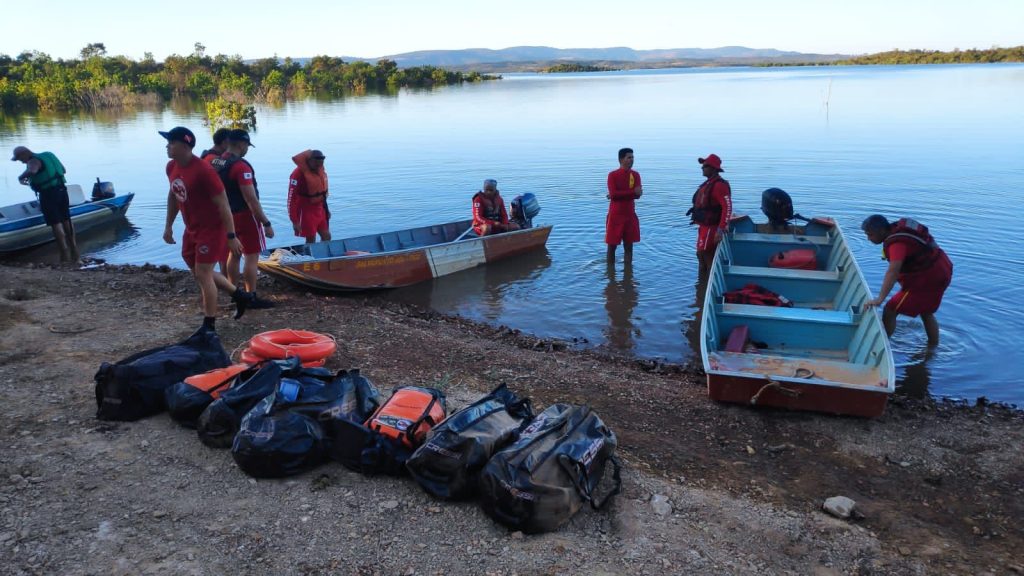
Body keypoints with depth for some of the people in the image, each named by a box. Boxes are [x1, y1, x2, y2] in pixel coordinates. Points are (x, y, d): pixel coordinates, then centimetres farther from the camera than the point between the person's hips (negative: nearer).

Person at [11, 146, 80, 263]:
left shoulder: (33, 161, -12)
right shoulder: (48, 155, 13)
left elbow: (31, 171, -34)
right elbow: (63, 169, 22)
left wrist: (21, 177, -16)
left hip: (48, 193, -8)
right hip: (61, 189, 8)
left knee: (56, 223, -2)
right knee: (66, 220, 16)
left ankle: (65, 256, -2)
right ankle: (75, 254, 23)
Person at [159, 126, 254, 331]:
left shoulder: (203, 170, -25)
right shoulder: (171, 167, 1)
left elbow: (223, 204, -22)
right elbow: (173, 196, 17)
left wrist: (231, 236, -22)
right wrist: (168, 226, 18)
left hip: (211, 229, -9)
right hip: (191, 229, 9)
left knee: (202, 274, -5)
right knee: (199, 272, 16)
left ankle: (209, 326, 8)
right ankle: (240, 295, 34)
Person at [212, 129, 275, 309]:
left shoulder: (216, 163, 6)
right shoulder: (241, 166, -21)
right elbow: (251, 200, -24)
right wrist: (266, 223, -20)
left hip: (228, 215, 9)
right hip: (245, 215, -9)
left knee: (234, 253, 17)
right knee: (251, 256, -3)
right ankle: (252, 297, 0)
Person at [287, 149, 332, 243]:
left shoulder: (320, 169, 0)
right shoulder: (298, 174, -23)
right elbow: (292, 199, -22)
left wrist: (326, 208, 19)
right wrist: (295, 221, -22)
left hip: (320, 209, 7)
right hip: (307, 211, -7)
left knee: (327, 237, 12)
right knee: (311, 240, 1)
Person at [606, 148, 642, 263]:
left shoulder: (635, 175, 4)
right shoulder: (612, 175, -7)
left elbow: (638, 194, -9)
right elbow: (613, 194, -20)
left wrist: (619, 194, -16)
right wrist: (632, 191, -21)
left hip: (630, 215, 3)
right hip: (615, 216, -3)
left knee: (628, 246, 8)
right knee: (612, 246, 2)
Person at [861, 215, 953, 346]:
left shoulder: (897, 242, -30)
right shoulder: (898, 228, 0)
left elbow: (893, 271, -42)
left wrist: (880, 299, -49)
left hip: (927, 279, -10)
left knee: (890, 310, -8)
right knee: (926, 313, 27)